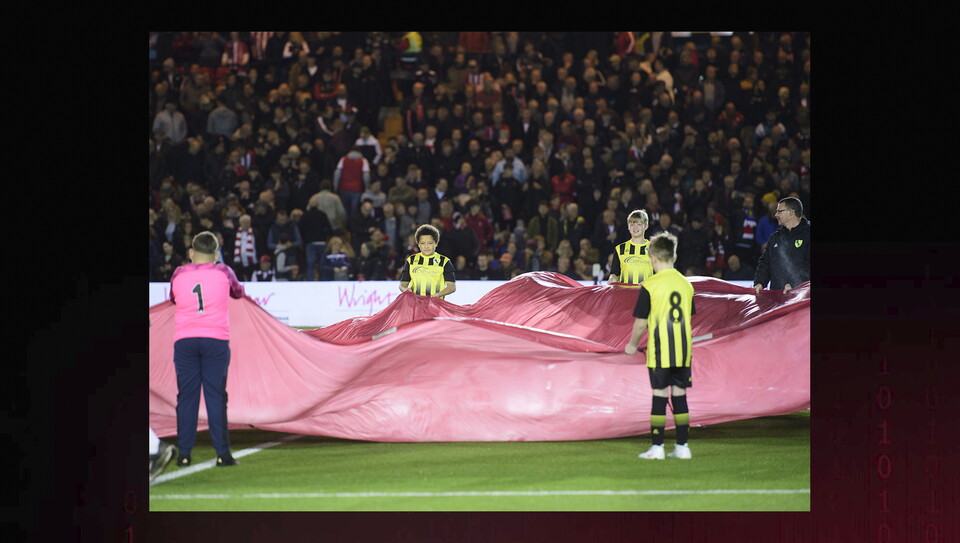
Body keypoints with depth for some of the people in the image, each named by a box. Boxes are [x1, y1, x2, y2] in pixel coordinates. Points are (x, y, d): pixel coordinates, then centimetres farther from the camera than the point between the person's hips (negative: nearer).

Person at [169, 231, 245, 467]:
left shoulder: (179, 274, 6)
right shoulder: (223, 272, 4)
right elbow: (239, 292, 22)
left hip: (184, 340, 1)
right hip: (216, 339, -1)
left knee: (186, 398, 4)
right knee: (216, 397, 0)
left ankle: (184, 454, 1)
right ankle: (222, 454, -3)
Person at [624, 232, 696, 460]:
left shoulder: (650, 286, -9)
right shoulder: (686, 284, 7)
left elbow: (641, 322, -6)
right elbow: (688, 319, 14)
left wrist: (632, 344, 10)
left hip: (660, 352, -4)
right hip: (683, 350, 5)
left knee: (659, 396, -1)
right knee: (680, 396, 9)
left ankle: (657, 447, 0)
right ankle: (682, 446, 10)